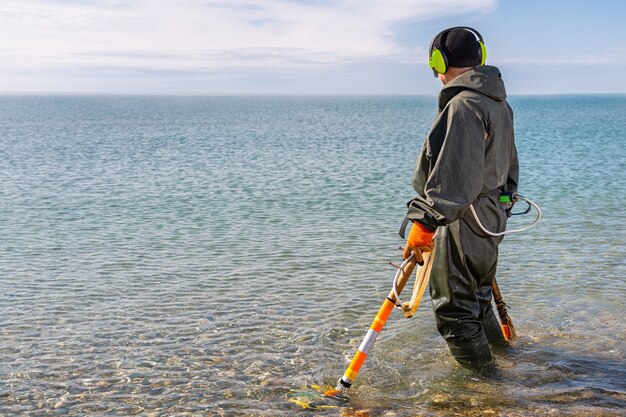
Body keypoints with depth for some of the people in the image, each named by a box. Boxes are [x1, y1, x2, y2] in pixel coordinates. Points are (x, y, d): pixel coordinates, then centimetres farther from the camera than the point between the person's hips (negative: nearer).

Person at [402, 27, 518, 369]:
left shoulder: (462, 106, -20)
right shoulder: (499, 103, 12)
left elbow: (454, 176, -27)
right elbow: (509, 164, 21)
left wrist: (426, 222, -26)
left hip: (464, 221, -10)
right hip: (492, 217, 10)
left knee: (453, 306, 3)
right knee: (477, 293, 27)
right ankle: (495, 344, 44)